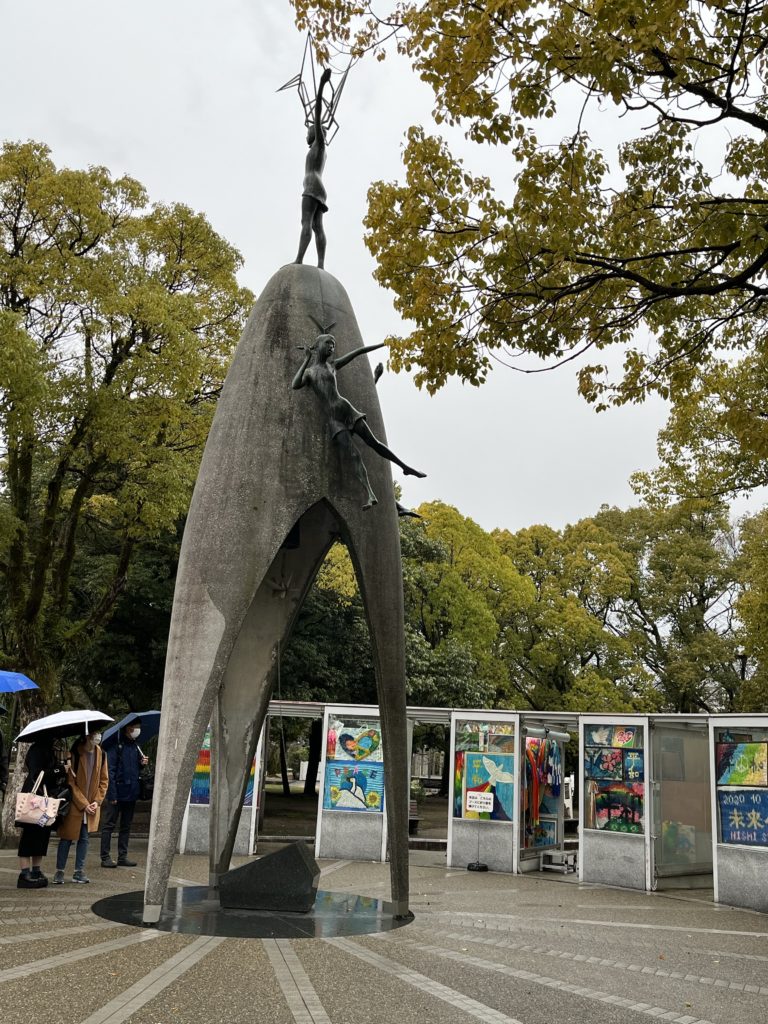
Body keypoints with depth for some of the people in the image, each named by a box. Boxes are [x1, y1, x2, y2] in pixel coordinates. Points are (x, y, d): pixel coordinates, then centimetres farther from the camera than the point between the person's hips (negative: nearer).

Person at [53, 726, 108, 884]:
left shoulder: (100, 754, 1)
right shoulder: (74, 753, -15)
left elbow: (104, 779, 7)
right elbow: (71, 782, -14)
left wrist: (97, 801, -4)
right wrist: (83, 804, -14)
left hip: (91, 806, 4)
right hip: (74, 805, -4)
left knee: (84, 838, 9)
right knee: (67, 838, 3)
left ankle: (79, 871, 16)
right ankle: (59, 871, 15)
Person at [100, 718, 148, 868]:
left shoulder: (135, 746, 12)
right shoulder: (116, 746, -10)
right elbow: (110, 771, -14)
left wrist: (142, 763, 0)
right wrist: (112, 794, -19)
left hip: (131, 793, 7)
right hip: (118, 792, -7)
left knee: (126, 826, 12)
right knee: (109, 825, 0)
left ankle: (122, 857, 18)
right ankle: (105, 857, 5)